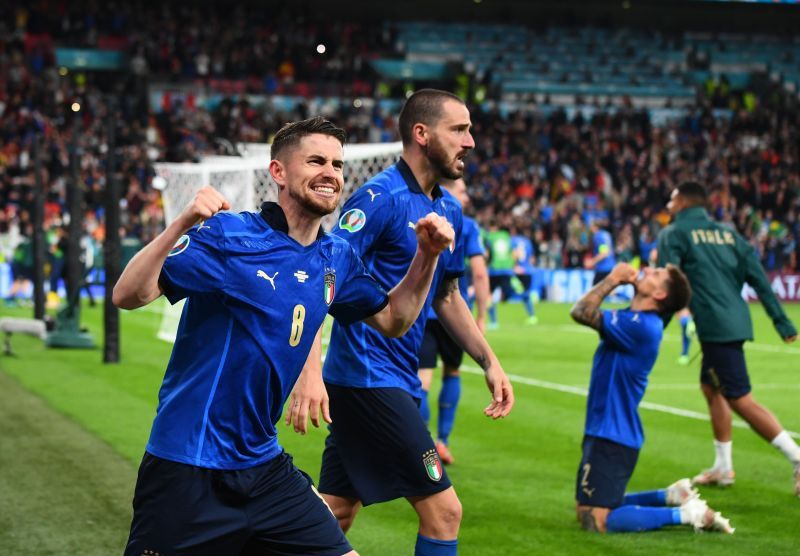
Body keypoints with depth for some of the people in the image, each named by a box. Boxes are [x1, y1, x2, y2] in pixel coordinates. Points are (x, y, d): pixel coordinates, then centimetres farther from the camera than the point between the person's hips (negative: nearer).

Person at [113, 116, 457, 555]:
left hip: (265, 468, 6)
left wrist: (427, 255, 6)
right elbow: (127, 296, -20)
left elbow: (393, 319, 21)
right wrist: (181, 225, -34)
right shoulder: (226, 235, -13)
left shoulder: (336, 259, 7)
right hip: (187, 470, -6)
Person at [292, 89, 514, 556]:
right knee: (443, 511, -6)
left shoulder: (450, 210, 13)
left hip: (399, 380, 9)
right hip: (369, 376, -9)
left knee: (332, 518, 10)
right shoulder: (382, 198, -14)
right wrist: (309, 369, -30)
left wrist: (490, 363, 18)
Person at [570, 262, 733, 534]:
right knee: (586, 510, 20)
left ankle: (685, 514, -6)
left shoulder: (641, 326, -21)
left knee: (596, 521, -13)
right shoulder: (634, 320, 10)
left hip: (612, 438, -10)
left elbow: (581, 312, -23)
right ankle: (669, 496, 22)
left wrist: (612, 279, -13)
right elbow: (583, 311, 19)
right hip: (602, 431, 10)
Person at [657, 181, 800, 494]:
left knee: (740, 400, -7)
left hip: (715, 326, -8)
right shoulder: (726, 233, 16)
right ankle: (723, 468, 24)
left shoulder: (674, 234, -1)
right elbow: (758, 278, 11)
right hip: (736, 323, 8)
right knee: (711, 388, 21)